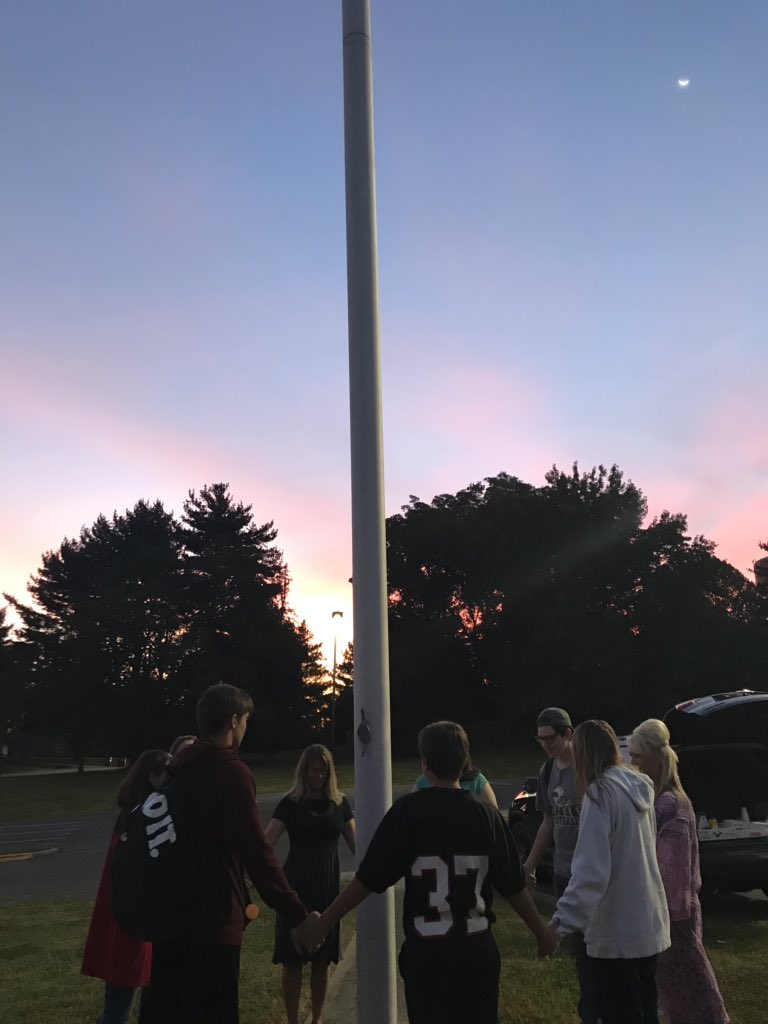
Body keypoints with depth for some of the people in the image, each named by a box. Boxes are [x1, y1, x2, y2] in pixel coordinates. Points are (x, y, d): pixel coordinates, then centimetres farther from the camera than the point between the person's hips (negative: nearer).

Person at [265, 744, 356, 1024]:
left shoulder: (339, 802, 3)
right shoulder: (290, 803, -6)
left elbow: (355, 843, 6)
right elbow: (266, 841, -14)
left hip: (328, 886, 3)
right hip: (296, 886, -2)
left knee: (323, 958, 10)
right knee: (293, 959, 1)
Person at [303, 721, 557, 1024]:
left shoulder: (408, 810, -10)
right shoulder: (485, 813, -5)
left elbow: (367, 879, -9)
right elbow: (513, 886, 0)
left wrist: (323, 922, 2)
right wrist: (542, 933, 15)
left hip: (425, 950, -2)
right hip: (476, 948, 2)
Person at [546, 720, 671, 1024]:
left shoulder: (600, 792, -19)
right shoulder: (639, 786, 5)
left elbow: (592, 869, -25)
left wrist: (566, 918, -23)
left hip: (617, 931, -8)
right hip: (649, 923, 8)